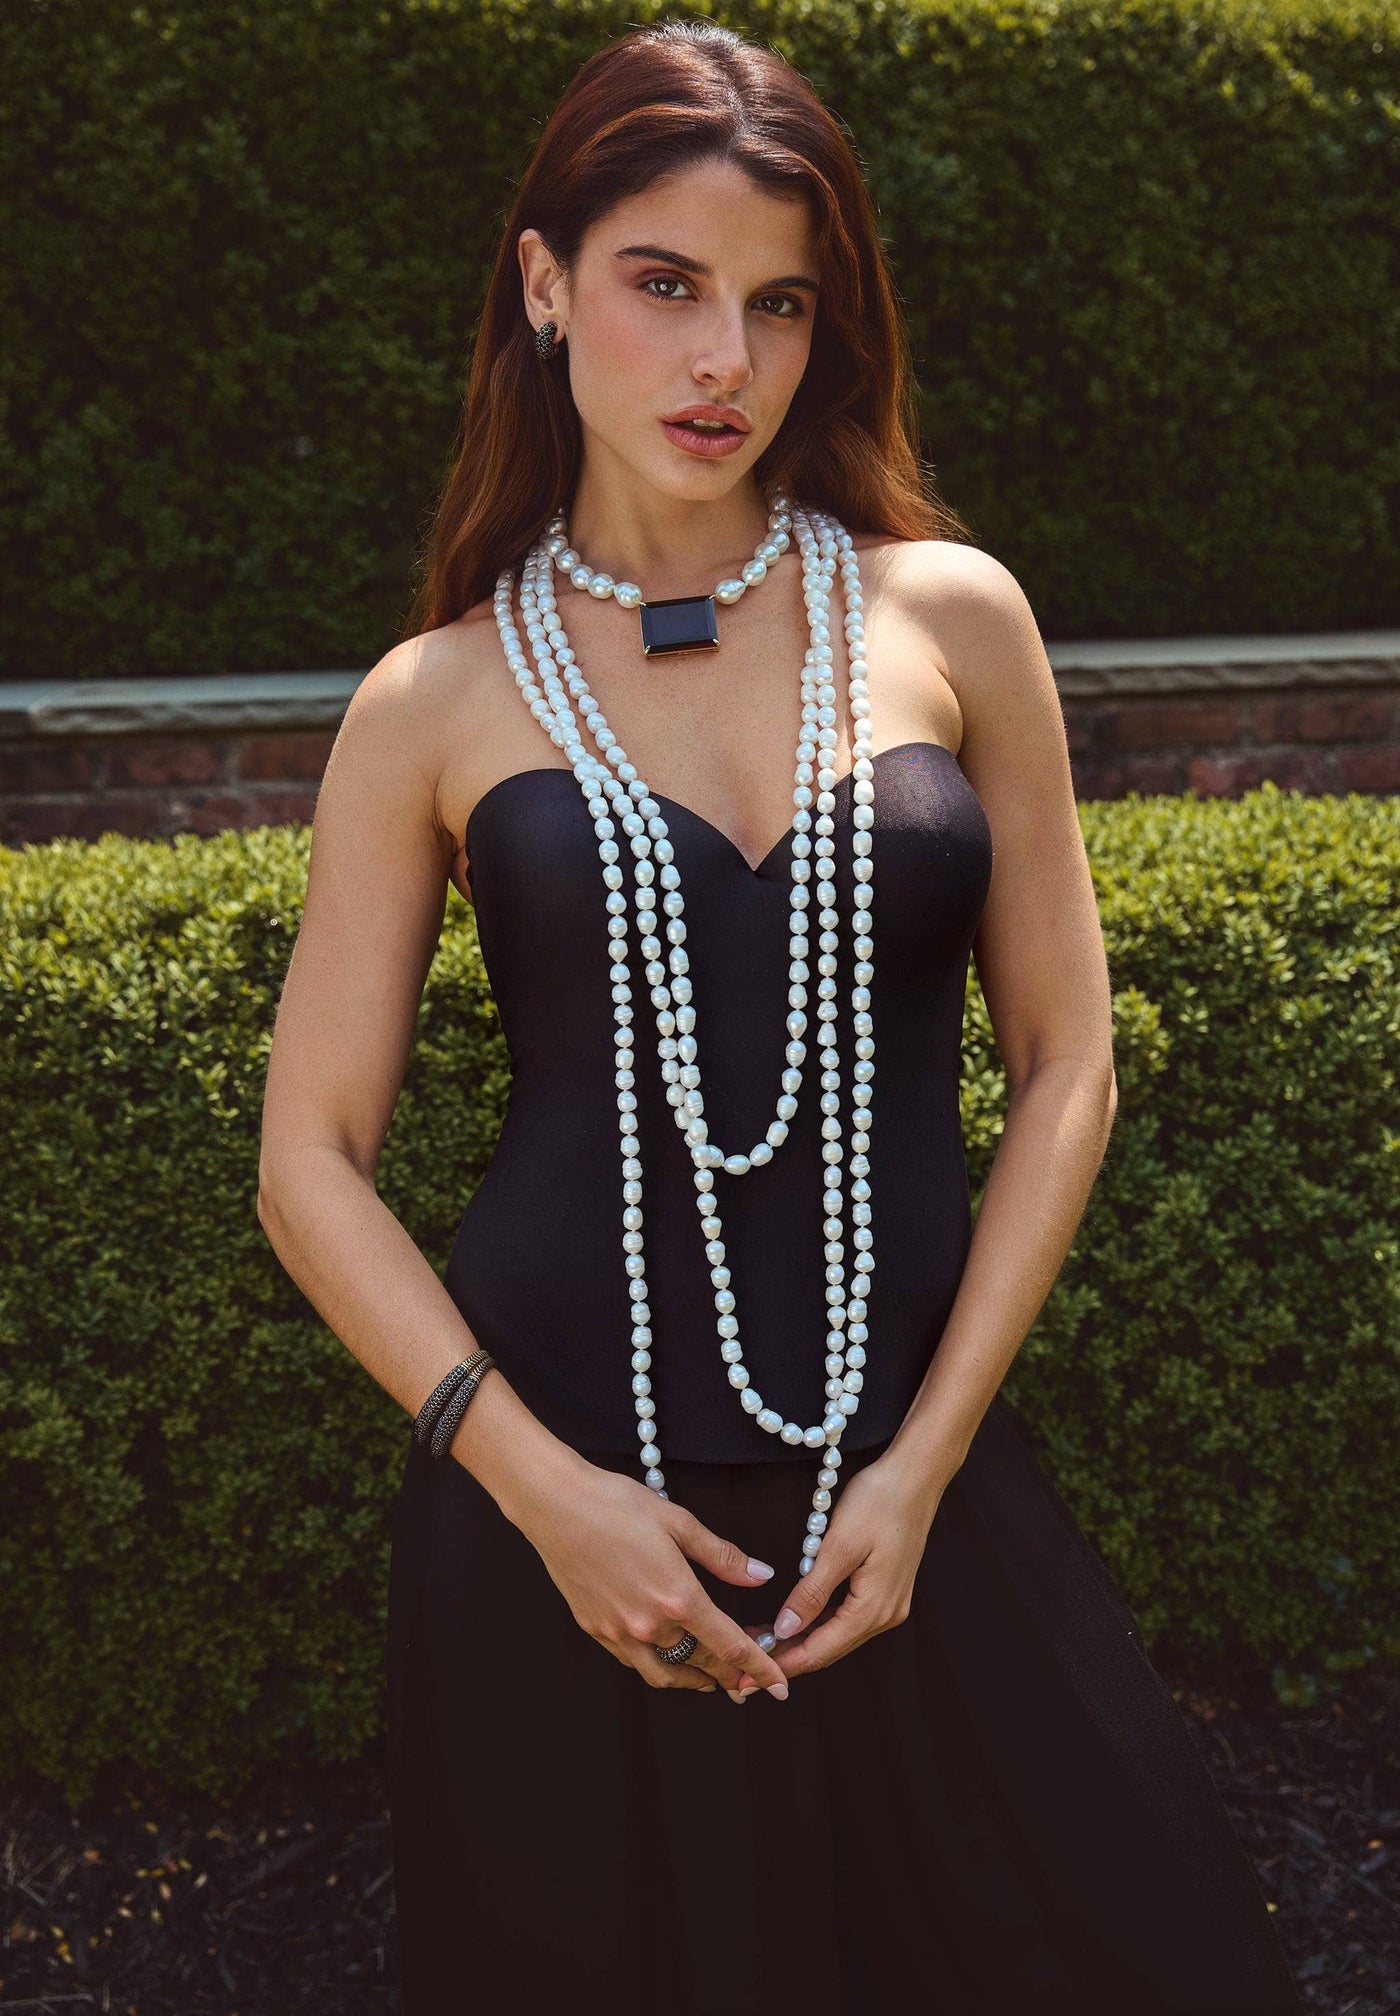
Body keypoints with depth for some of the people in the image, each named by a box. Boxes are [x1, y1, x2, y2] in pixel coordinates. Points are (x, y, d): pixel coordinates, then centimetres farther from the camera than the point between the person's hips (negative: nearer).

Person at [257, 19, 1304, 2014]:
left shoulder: (948, 619, 3)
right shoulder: (438, 702, 1)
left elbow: (1066, 1060, 4)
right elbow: (312, 1158, 2)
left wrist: (924, 1466, -4)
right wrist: (541, 1488, -9)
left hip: (910, 1487, 1)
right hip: (554, 1504, -1)